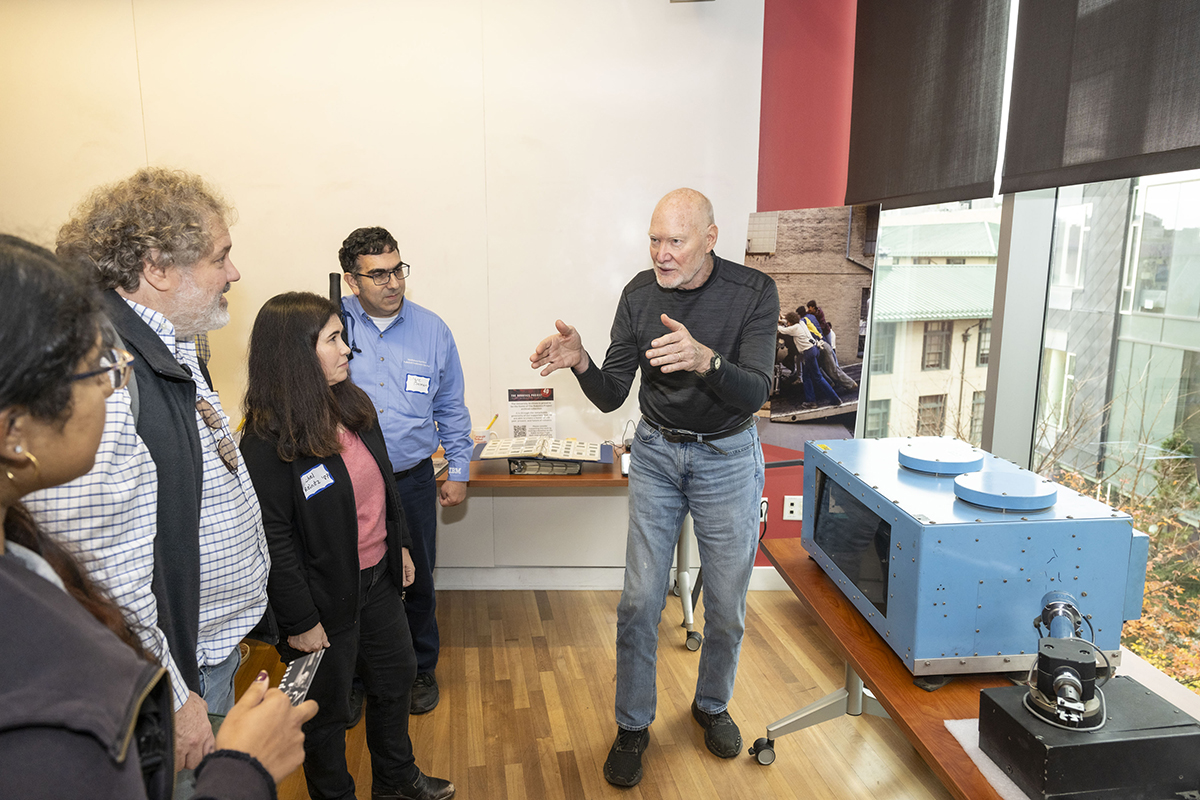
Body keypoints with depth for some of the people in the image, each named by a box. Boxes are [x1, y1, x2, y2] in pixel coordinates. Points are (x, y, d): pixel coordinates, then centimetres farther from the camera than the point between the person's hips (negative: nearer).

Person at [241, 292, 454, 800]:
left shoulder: (352, 405, 0)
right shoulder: (268, 443, -24)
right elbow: (274, 542, -21)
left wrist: (400, 545, 15)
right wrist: (300, 620, -17)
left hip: (378, 576, 8)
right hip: (326, 596, -8)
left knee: (396, 677, 24)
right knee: (328, 707, 14)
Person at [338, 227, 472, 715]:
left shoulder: (431, 329, 0)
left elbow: (451, 408, 8)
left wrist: (459, 471, 7)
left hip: (412, 479, 1)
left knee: (417, 581, 13)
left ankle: (421, 670, 35)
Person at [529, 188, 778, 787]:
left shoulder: (753, 292, -14)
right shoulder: (639, 294, -7)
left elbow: (754, 394, -23)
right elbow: (611, 397, -6)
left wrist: (706, 360, -42)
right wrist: (580, 362, -28)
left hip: (727, 457, -1)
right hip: (656, 452, 2)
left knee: (727, 603, 11)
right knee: (640, 599, 2)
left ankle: (712, 705, 38)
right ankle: (633, 726, 23)